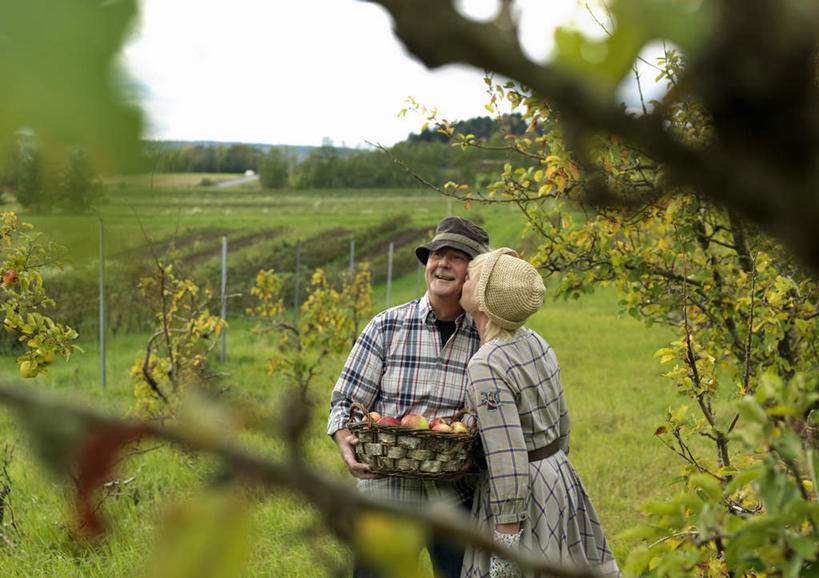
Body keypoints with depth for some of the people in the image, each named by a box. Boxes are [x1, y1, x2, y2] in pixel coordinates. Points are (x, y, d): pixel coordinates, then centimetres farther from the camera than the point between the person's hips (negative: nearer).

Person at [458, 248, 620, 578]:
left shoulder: (487, 366, -22)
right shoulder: (535, 342, 4)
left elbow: (507, 461, -26)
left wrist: (506, 546, -23)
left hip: (520, 496, -9)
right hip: (559, 476, 9)